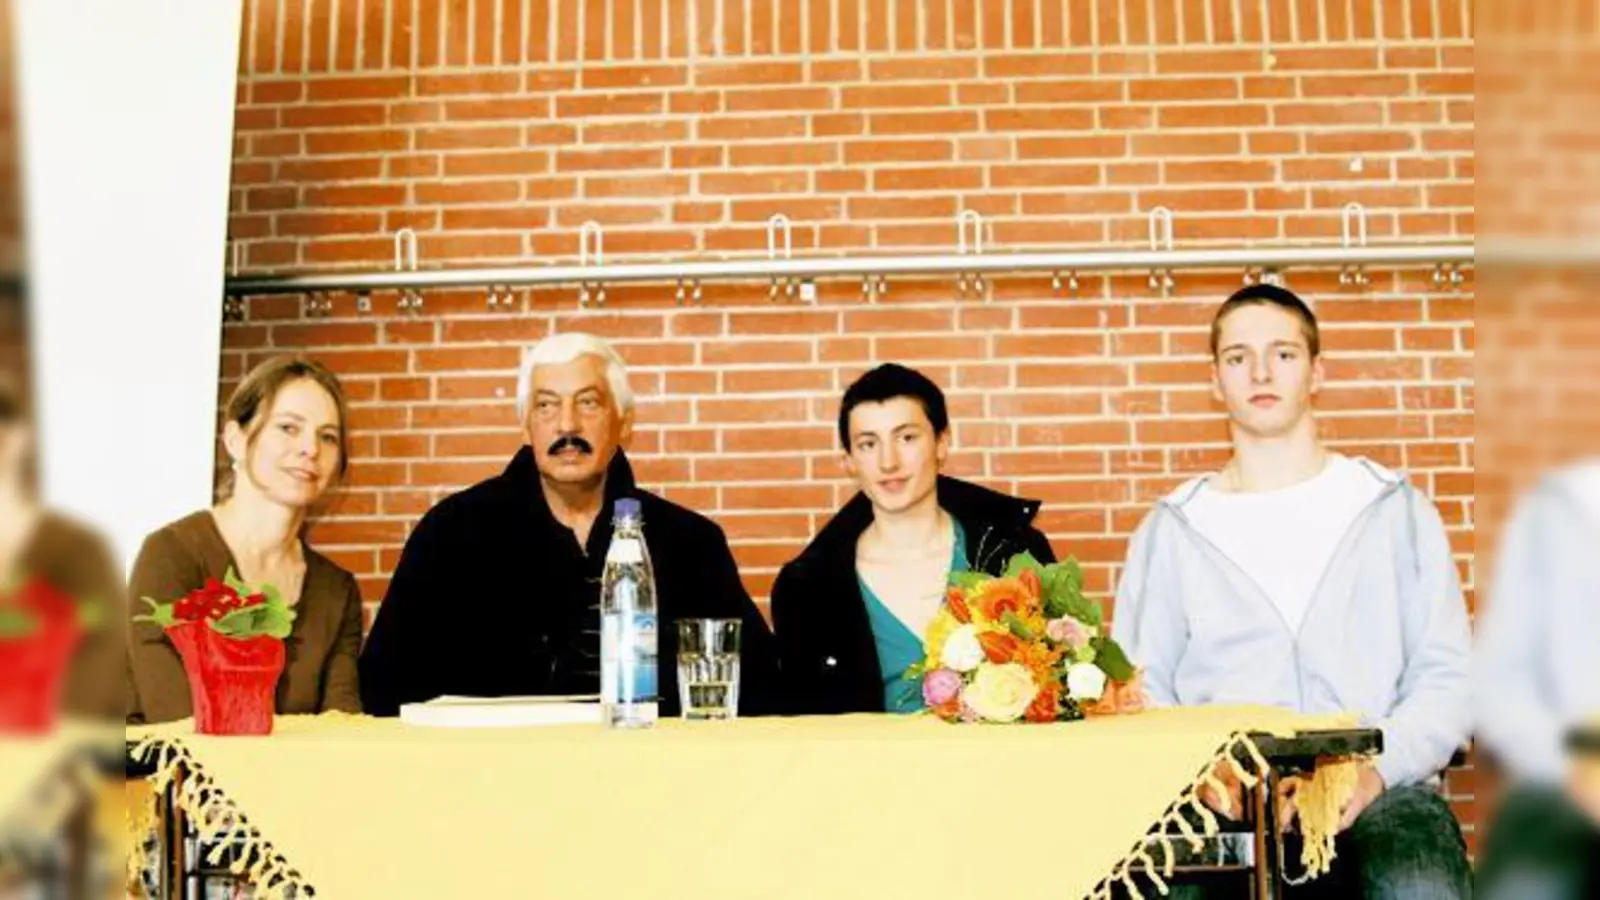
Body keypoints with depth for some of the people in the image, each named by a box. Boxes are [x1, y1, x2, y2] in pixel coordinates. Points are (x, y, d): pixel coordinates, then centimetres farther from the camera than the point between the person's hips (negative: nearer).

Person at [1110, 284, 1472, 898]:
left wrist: (1379, 766, -11)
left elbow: (1447, 675, 8)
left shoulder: (1394, 509, 15)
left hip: (1372, 792, 0)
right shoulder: (1171, 530, 15)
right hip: (1225, 801, 0)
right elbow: (1138, 688, 9)